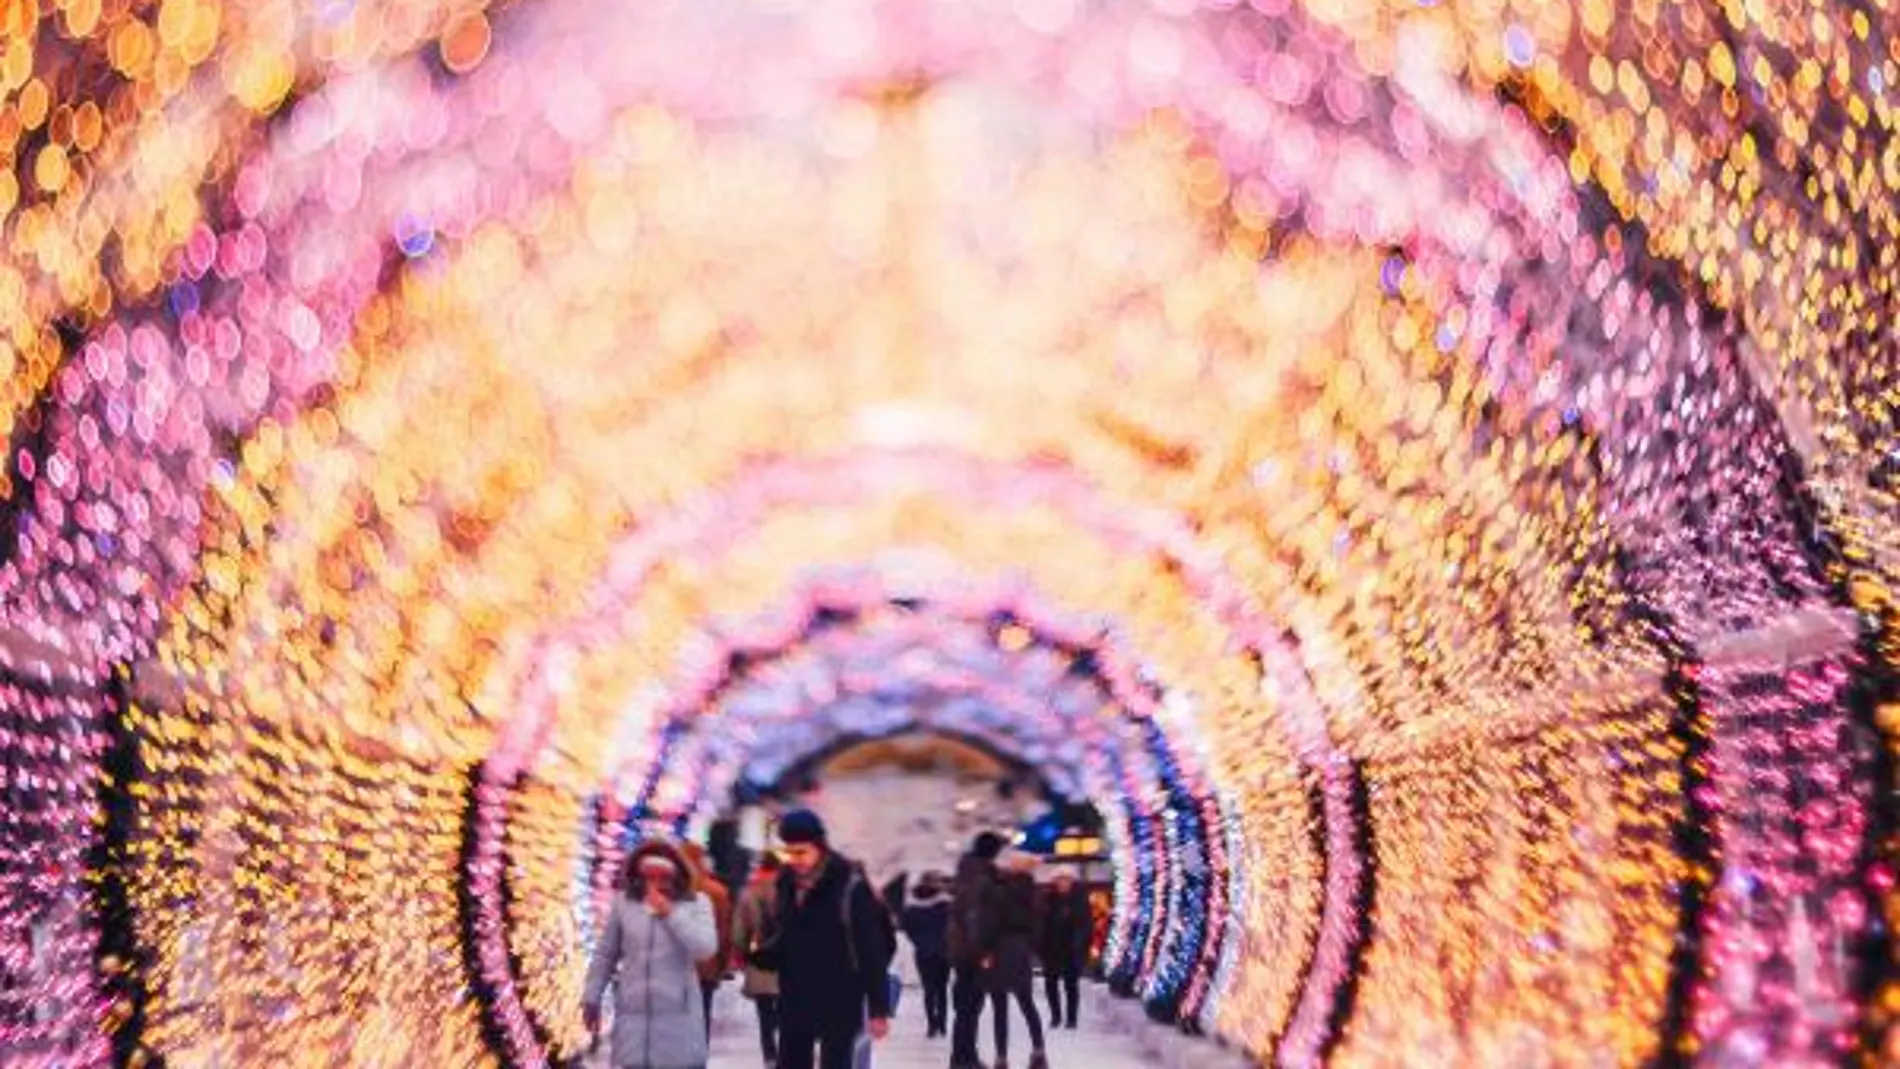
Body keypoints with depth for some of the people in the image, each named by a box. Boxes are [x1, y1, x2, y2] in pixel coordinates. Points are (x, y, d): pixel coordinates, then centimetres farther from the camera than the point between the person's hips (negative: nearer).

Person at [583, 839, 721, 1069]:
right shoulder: (623, 903, 3)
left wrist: (670, 914, -17)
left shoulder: (697, 903, -2)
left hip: (679, 1015, -1)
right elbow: (604, 955, 11)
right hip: (634, 1016, 1)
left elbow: (706, 947, -17)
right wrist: (591, 998, 11)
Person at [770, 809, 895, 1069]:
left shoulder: (849, 886, -15)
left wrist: (878, 1009, -15)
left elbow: (873, 951, -14)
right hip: (795, 1000, 6)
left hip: (839, 1003, -6)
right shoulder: (787, 883, 4)